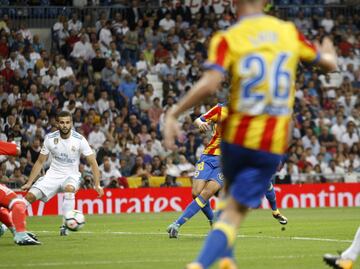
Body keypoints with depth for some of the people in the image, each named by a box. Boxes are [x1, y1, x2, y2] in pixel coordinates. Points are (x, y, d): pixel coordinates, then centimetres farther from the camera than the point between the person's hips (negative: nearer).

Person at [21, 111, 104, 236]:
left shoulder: (79, 140, -12)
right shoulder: (50, 138, -6)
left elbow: (93, 163, -9)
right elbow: (40, 162, 5)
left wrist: (97, 185, -17)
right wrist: (29, 183, 2)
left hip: (71, 175, -2)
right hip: (53, 174, 2)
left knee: (69, 189, -38)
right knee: (30, 195, -17)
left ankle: (65, 226, -31)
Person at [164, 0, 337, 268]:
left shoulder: (227, 40, -8)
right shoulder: (289, 32, 1)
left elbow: (209, 85, -23)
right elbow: (329, 63, 16)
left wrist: (173, 113, -14)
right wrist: (328, 52, 40)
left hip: (237, 136, 0)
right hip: (274, 144, 0)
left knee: (233, 194, 30)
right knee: (234, 213, -4)